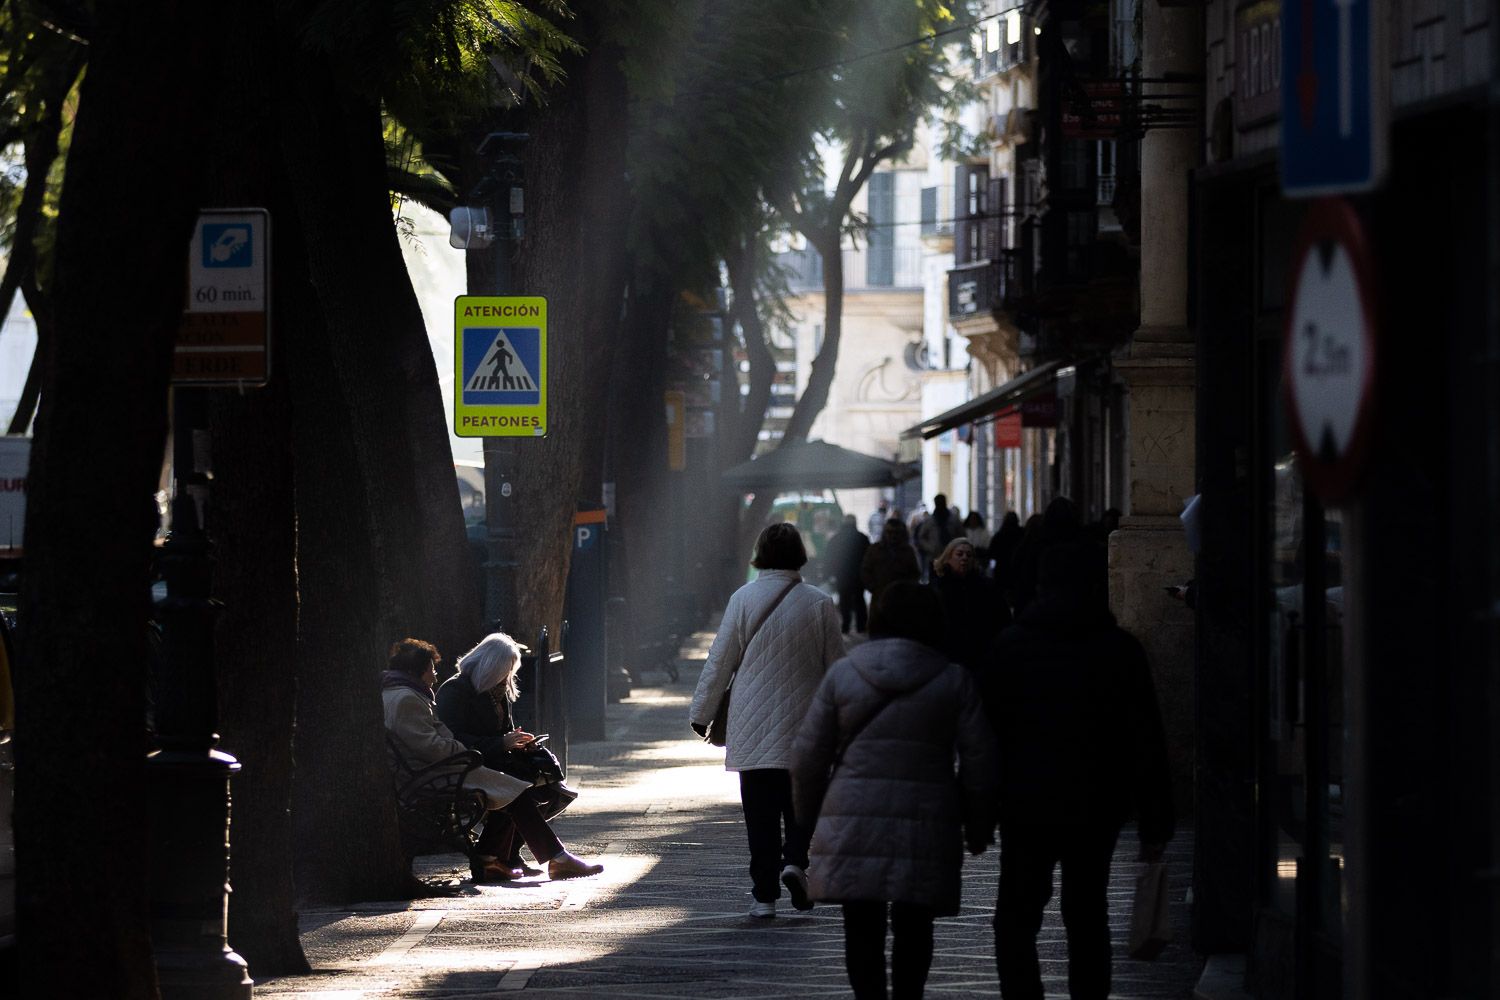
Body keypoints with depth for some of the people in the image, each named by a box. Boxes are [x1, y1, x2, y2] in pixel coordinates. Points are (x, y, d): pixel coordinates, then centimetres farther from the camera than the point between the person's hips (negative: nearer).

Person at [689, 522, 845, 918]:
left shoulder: (743, 599, -4)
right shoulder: (819, 603, -3)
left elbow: (719, 662, 0)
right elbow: (836, 665, 2)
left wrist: (702, 713, 11)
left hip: (752, 725, 0)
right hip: (804, 723, 0)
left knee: (760, 811, 4)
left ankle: (764, 895, 4)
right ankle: (795, 860, -13)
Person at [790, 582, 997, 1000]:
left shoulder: (841, 674, 2)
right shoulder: (954, 682, 0)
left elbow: (808, 756, 5)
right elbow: (979, 761, 1)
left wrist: (810, 814, 19)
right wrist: (978, 827, 12)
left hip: (853, 822, 0)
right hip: (926, 823, 0)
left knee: (862, 926, 4)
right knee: (913, 927, 10)